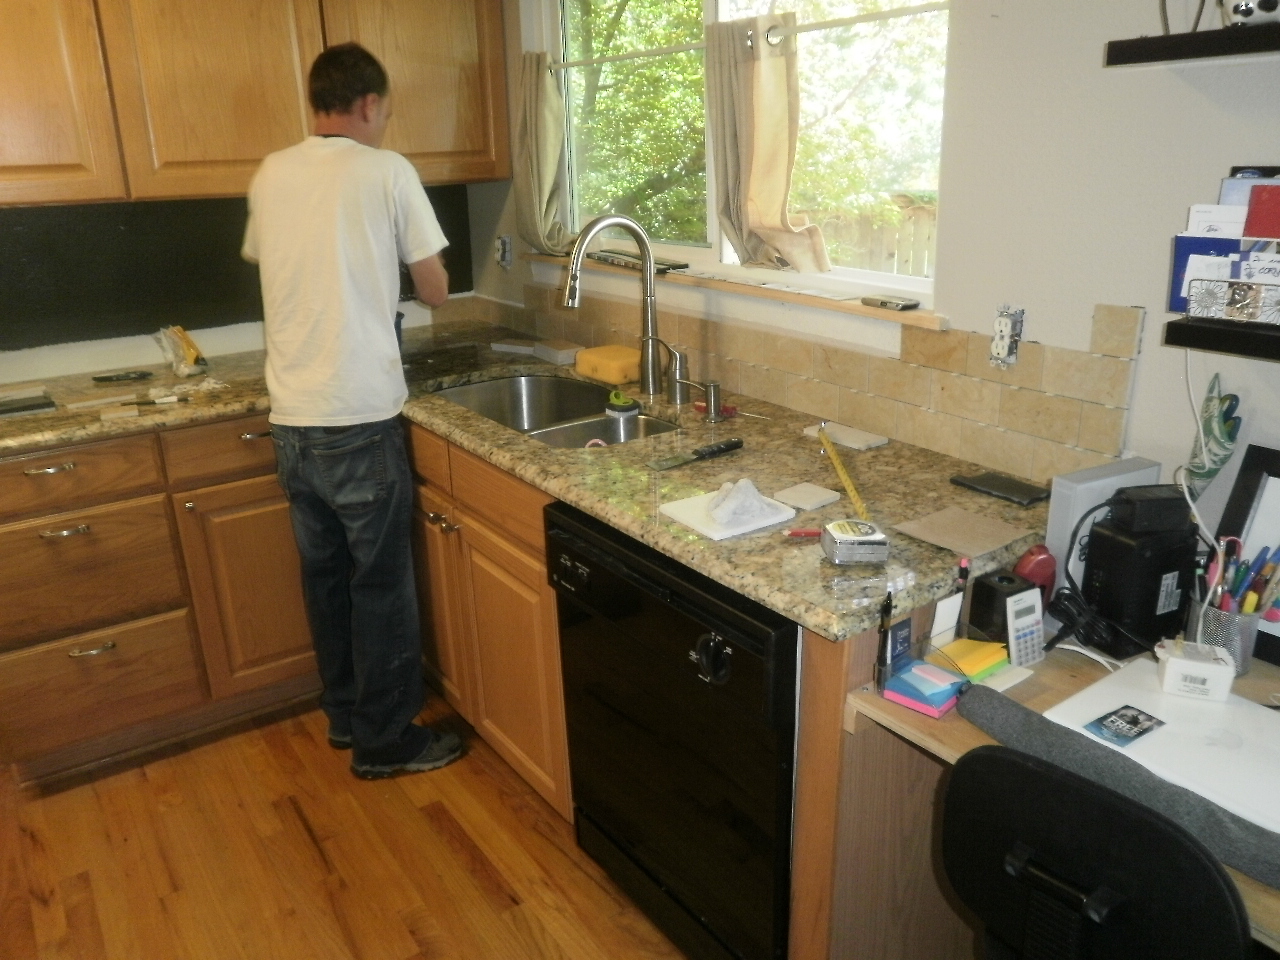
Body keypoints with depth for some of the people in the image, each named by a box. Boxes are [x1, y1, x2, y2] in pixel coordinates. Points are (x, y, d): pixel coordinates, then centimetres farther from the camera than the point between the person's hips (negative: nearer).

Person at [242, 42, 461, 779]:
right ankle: (385, 740, 17)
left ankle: (344, 714, 33)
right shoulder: (385, 171, -6)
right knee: (381, 584, 5)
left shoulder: (270, 175, 9)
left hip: (291, 416, 6)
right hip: (358, 417, -6)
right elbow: (436, 292, -1)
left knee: (325, 574, 18)